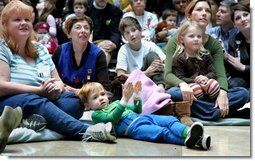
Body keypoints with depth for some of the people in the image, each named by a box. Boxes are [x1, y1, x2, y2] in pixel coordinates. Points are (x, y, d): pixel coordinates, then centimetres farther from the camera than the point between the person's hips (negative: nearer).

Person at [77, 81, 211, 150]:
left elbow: (137, 110, 35)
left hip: (143, 118, 8)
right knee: (162, 132, -34)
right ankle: (188, 139, -55)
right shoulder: (96, 114, 11)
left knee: (170, 120, -19)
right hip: (132, 126, -8)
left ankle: (187, 132, -46)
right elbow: (112, 118, -10)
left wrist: (136, 96, 17)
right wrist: (125, 99, -15)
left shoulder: (115, 103, 33)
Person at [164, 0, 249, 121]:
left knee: (243, 93, -19)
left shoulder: (215, 44, 7)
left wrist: (222, 92, -29)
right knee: (174, 93, -38)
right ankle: (221, 112, -28)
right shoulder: (175, 42, -2)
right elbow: (168, 75, -13)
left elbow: (220, 75, -6)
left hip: (206, 95, 3)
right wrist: (182, 84, -36)